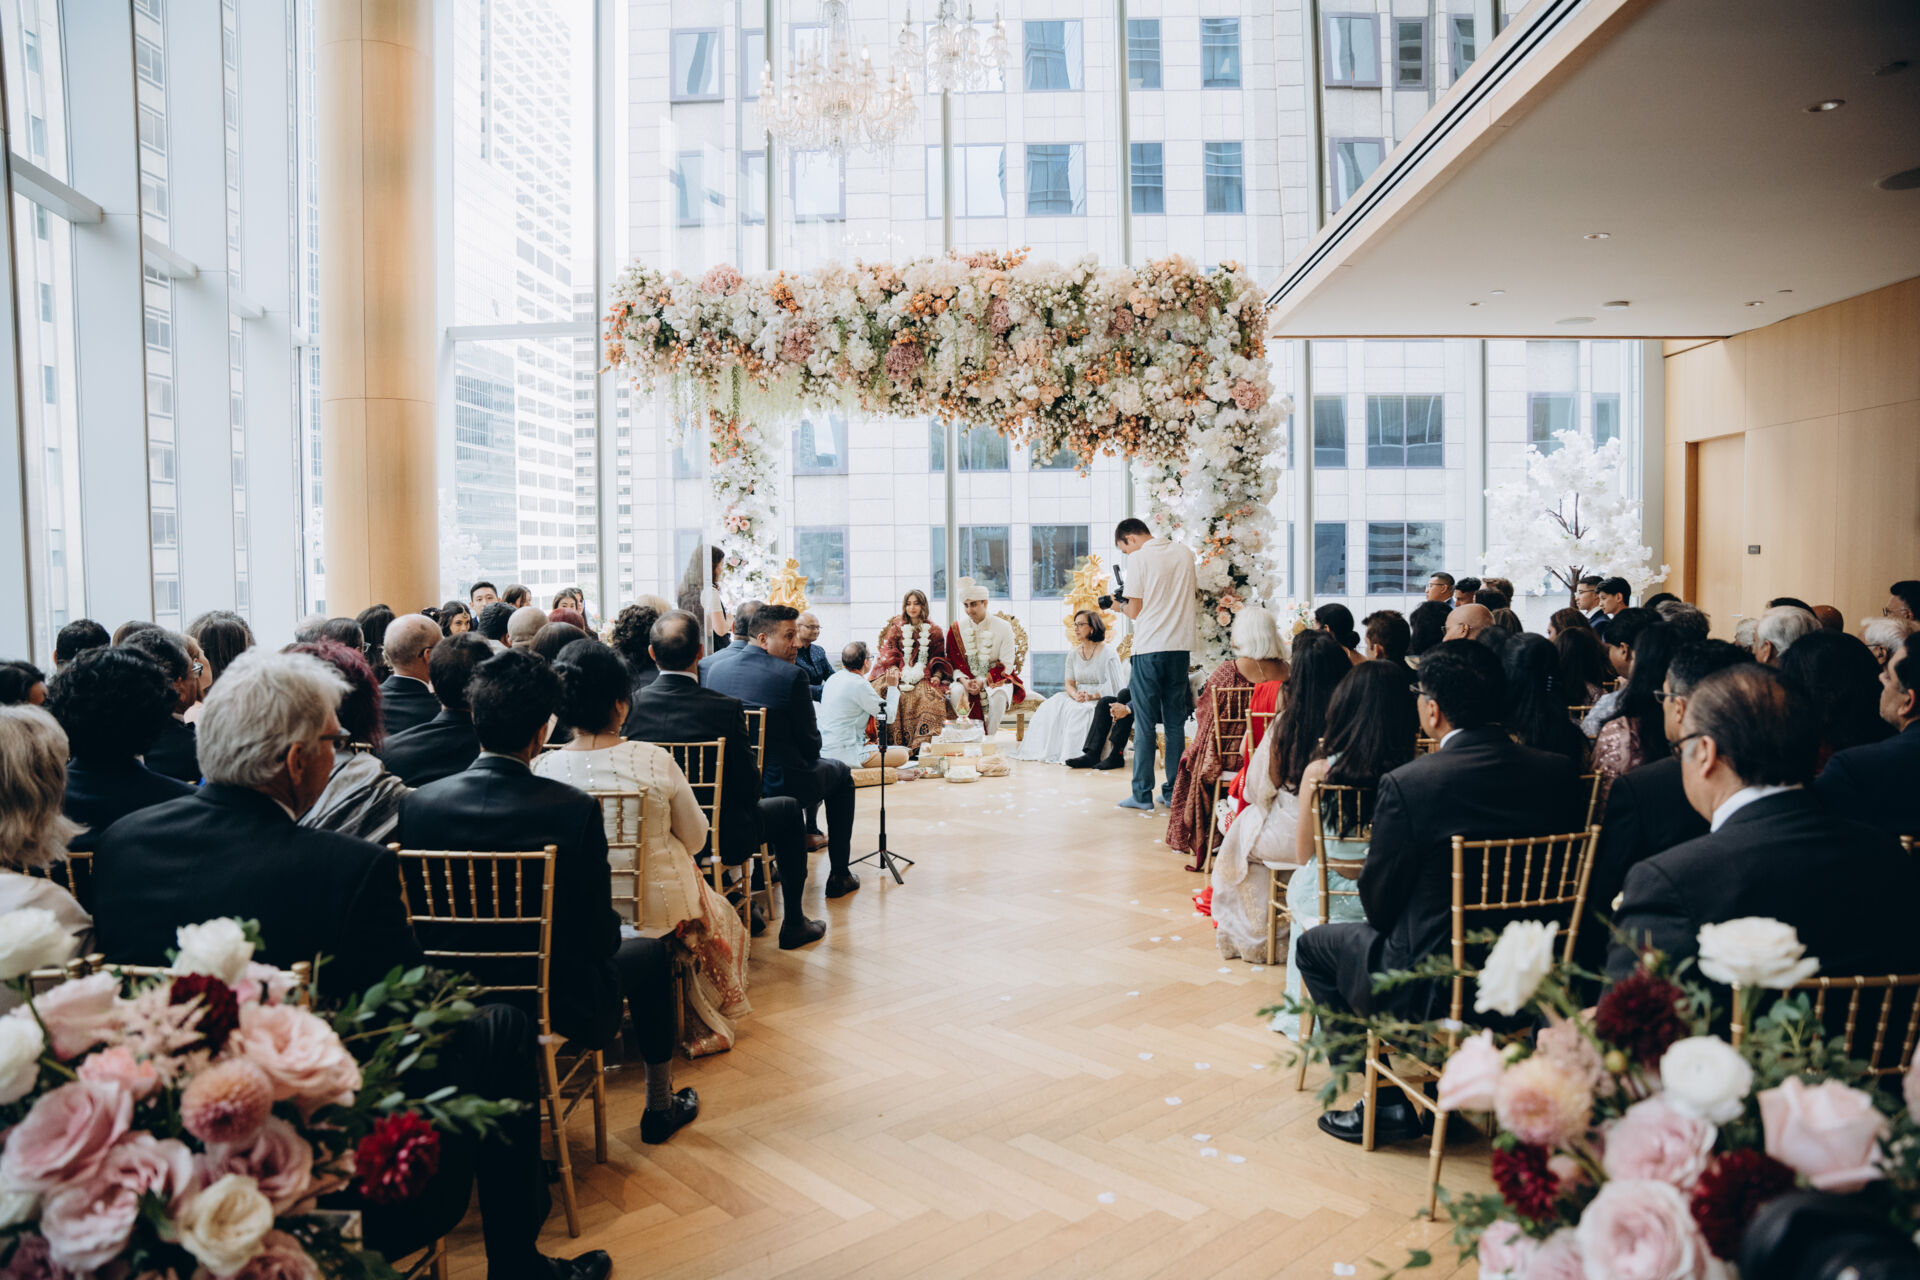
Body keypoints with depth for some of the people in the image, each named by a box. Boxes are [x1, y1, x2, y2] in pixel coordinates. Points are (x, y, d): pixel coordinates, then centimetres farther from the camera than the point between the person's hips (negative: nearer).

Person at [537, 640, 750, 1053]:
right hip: (659, 910, -3)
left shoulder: (542, 768, -14)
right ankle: (703, 1028, 47)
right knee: (721, 918, 31)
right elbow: (695, 838, -7)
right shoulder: (654, 760, -20)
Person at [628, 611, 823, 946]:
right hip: (720, 839, -4)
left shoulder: (631, 703, -13)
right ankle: (793, 923, 28)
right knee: (788, 809, 22)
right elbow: (748, 788, -14)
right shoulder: (725, 708, -21)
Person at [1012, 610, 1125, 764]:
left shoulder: (1107, 654, -9)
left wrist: (1092, 696, -22)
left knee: (1076, 710, -33)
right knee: (1052, 706, -17)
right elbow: (1069, 683, 6)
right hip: (1079, 698, 6)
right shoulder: (1073, 654, 9)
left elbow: (1115, 687, -12)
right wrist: (1076, 695, -17)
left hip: (1101, 700, -6)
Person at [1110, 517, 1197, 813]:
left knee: (1144, 724, 1)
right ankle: (1174, 793, 13)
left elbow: (1135, 610, -5)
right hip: (1180, 646, 5)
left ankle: (1142, 794, 4)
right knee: (1176, 722, 10)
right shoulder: (1185, 553, 11)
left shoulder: (1138, 558, -5)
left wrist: (1120, 604, 14)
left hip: (1149, 648, -5)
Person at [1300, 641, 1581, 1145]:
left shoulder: (1407, 783, -22)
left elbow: (1379, 901, -12)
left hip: (1431, 990, -6)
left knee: (1314, 944, 18)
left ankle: (1387, 1102, 20)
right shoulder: (1559, 773, -7)